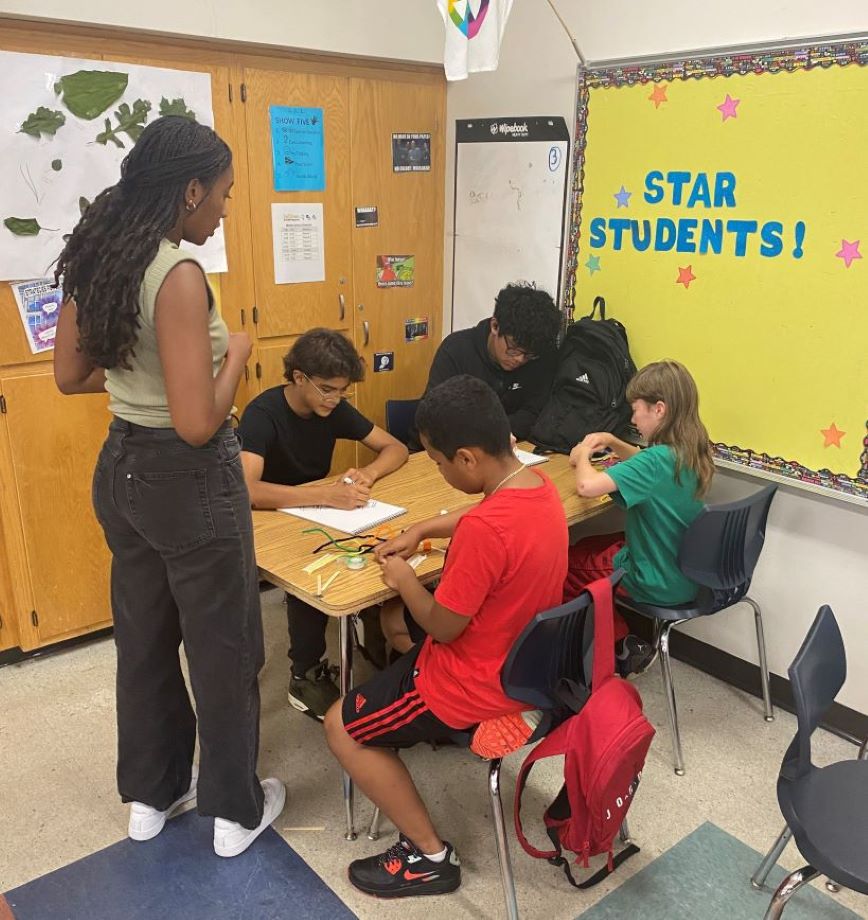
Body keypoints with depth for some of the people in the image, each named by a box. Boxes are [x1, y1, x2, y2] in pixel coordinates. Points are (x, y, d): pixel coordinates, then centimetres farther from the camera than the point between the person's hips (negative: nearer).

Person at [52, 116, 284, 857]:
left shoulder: (92, 259, 2)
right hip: (189, 482, -8)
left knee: (143, 637, 22)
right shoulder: (179, 274, -24)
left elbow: (70, 376, 12)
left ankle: (150, 793, 41)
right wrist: (235, 355, -11)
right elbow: (196, 424, -27)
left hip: (122, 468, 8)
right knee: (223, 646, 11)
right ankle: (236, 810, 31)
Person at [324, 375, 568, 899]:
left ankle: (430, 857, 11)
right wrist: (422, 530, 9)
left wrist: (404, 580, -6)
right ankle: (439, 723, 34)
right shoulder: (539, 485, -6)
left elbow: (442, 627, -23)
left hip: (482, 683, -9)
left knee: (343, 728, 5)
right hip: (527, 662, 9)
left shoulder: (485, 530, -34)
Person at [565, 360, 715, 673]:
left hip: (659, 585, -8)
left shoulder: (659, 460, -30)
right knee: (584, 547, 23)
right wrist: (613, 442, 5)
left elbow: (587, 485, -38)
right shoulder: (690, 450, -3)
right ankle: (625, 647, 23)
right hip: (685, 572, 9)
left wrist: (583, 456, -16)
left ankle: (619, 647, 19)